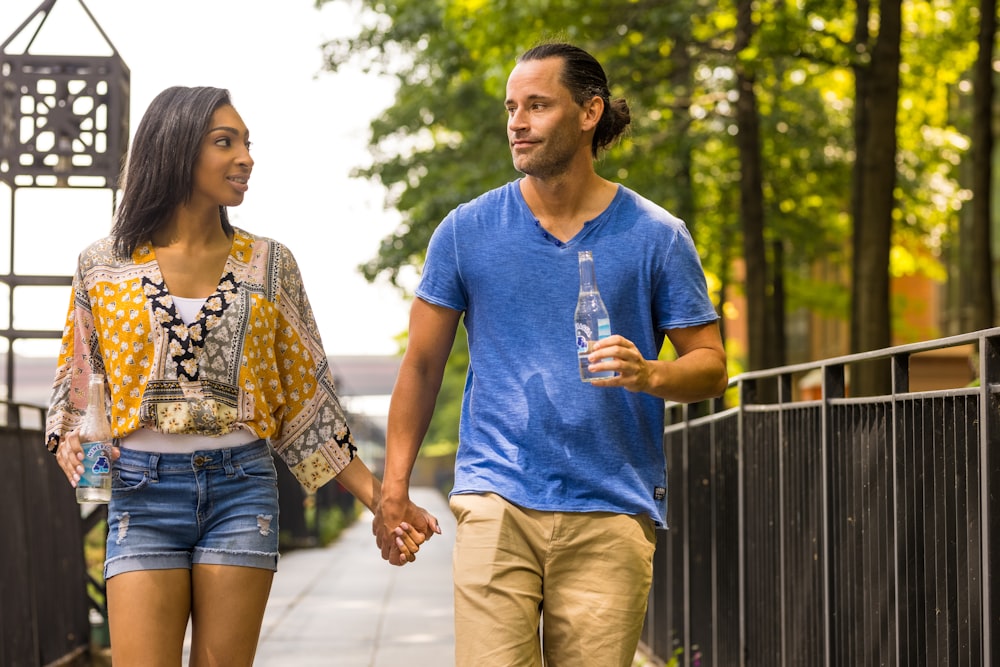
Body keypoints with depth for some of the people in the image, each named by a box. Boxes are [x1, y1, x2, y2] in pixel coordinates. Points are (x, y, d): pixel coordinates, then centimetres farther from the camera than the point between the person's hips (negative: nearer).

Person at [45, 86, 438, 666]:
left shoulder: (268, 264, 7)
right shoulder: (104, 266, 4)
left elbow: (306, 398, 10)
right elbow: (77, 385, 12)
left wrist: (379, 500, 5)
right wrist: (69, 442, -10)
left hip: (242, 488, 1)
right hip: (142, 489, -1)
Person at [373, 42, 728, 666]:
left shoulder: (656, 236, 4)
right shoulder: (467, 230, 6)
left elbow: (711, 366, 5)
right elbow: (423, 365, 10)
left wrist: (649, 373, -17)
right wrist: (394, 487, 3)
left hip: (612, 514, 0)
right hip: (496, 504, 0)